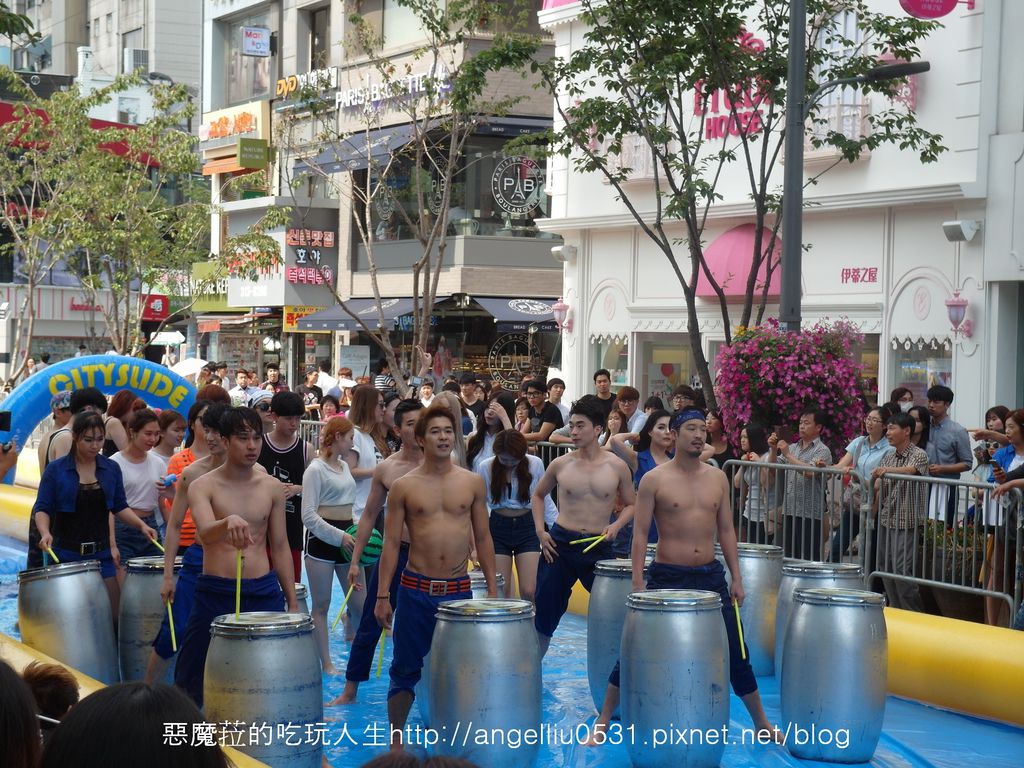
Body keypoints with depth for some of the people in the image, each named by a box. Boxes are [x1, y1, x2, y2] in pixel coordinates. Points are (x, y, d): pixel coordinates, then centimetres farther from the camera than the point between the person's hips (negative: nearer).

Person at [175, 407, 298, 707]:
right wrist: (228, 522, -46)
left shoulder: (272, 487, 6)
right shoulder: (204, 486, -4)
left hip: (264, 593, 3)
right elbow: (206, 534, -23)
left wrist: (293, 603, 11)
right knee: (192, 684, 3)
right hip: (215, 594, -2)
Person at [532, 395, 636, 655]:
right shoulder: (560, 465, 0)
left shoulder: (617, 466, -2)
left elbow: (630, 505, 9)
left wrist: (616, 526, -10)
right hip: (560, 545, 1)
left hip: (599, 546, -1)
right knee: (545, 612, 8)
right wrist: (540, 530, 4)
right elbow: (538, 495, 16)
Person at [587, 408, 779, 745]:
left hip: (711, 575, 4)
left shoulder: (717, 477, 7)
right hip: (667, 577, -4)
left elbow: (726, 530, 11)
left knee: (737, 654, 8)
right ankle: (603, 721, 11)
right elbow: (640, 534, -7)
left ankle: (761, 723, 23)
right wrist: (638, 585, -12)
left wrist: (736, 578, 6)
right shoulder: (654, 480, -6)